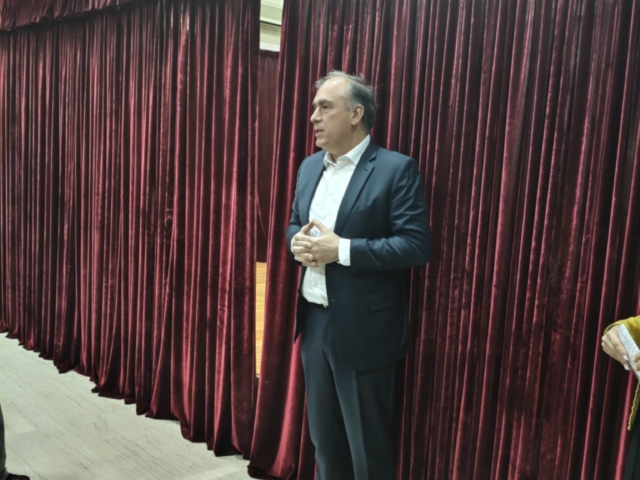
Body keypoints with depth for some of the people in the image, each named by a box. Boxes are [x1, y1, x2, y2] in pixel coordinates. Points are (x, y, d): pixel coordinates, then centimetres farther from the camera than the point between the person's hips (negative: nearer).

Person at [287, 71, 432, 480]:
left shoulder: (396, 169, -12)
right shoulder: (310, 166, 10)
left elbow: (417, 244, -17)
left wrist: (342, 250, -23)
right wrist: (297, 243, -5)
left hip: (363, 328, -6)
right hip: (315, 321, 7)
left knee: (368, 444, 9)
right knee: (323, 435, 21)